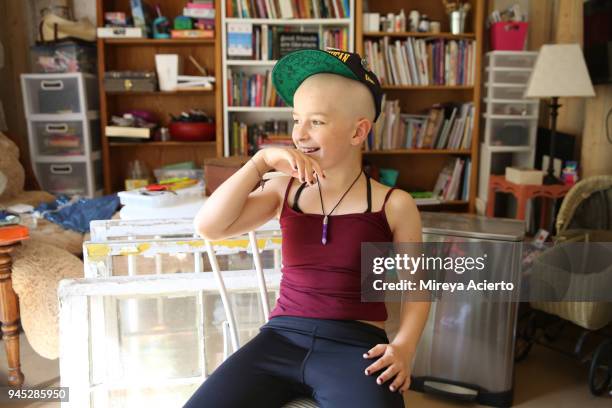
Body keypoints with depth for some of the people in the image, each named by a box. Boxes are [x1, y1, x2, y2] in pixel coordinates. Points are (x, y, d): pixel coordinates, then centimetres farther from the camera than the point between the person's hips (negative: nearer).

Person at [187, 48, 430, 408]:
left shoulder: (394, 205, 1)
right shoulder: (284, 190, 8)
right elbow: (208, 227, -3)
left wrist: (404, 347, -12)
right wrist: (261, 161, -9)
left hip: (355, 344, -2)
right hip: (282, 337, 3)